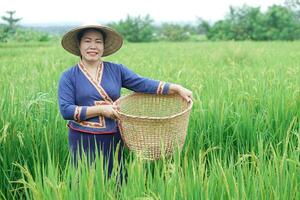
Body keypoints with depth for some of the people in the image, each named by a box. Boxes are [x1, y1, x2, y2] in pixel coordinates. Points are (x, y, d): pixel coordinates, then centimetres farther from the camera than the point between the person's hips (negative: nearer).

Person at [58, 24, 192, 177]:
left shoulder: (116, 70, 5)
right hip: (83, 140, -2)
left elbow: (143, 84, -5)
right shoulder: (69, 76, -1)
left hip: (113, 139, 2)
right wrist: (100, 109, -15)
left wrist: (177, 88, -16)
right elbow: (66, 110, -9)